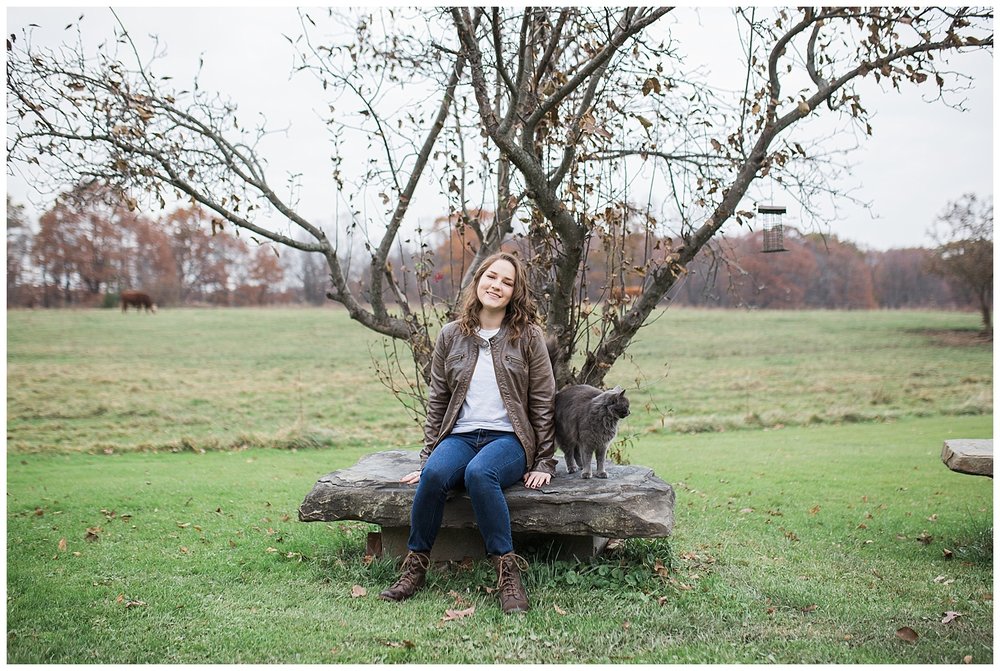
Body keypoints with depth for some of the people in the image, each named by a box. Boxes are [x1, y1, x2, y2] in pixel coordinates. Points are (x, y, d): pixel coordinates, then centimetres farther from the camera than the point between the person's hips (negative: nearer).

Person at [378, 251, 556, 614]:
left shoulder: (528, 336, 3)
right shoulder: (451, 335, 11)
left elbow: (543, 402, 4)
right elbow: (437, 400, 13)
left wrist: (544, 463, 0)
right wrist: (427, 456, 7)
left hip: (508, 438, -2)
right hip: (460, 435, 3)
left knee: (479, 473, -36)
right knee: (434, 474, -30)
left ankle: (507, 572, -27)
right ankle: (415, 566, -15)